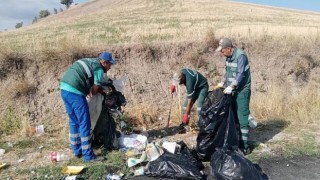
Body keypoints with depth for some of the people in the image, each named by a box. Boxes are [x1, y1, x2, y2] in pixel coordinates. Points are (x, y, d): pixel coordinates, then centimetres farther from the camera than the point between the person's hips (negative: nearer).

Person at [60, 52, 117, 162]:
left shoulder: (89, 62, 23)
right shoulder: (99, 69, -3)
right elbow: (94, 91, -2)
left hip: (64, 89, 9)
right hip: (75, 92, -9)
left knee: (73, 122, 18)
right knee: (85, 124, -1)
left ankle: (77, 151, 28)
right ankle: (88, 156, 4)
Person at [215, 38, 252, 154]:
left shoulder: (241, 56, -17)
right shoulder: (228, 57, 9)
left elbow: (241, 74, -23)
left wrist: (231, 87, -28)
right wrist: (223, 82, 7)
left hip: (242, 91, -9)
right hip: (232, 91, 9)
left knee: (242, 118, -6)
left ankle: (244, 146, 1)